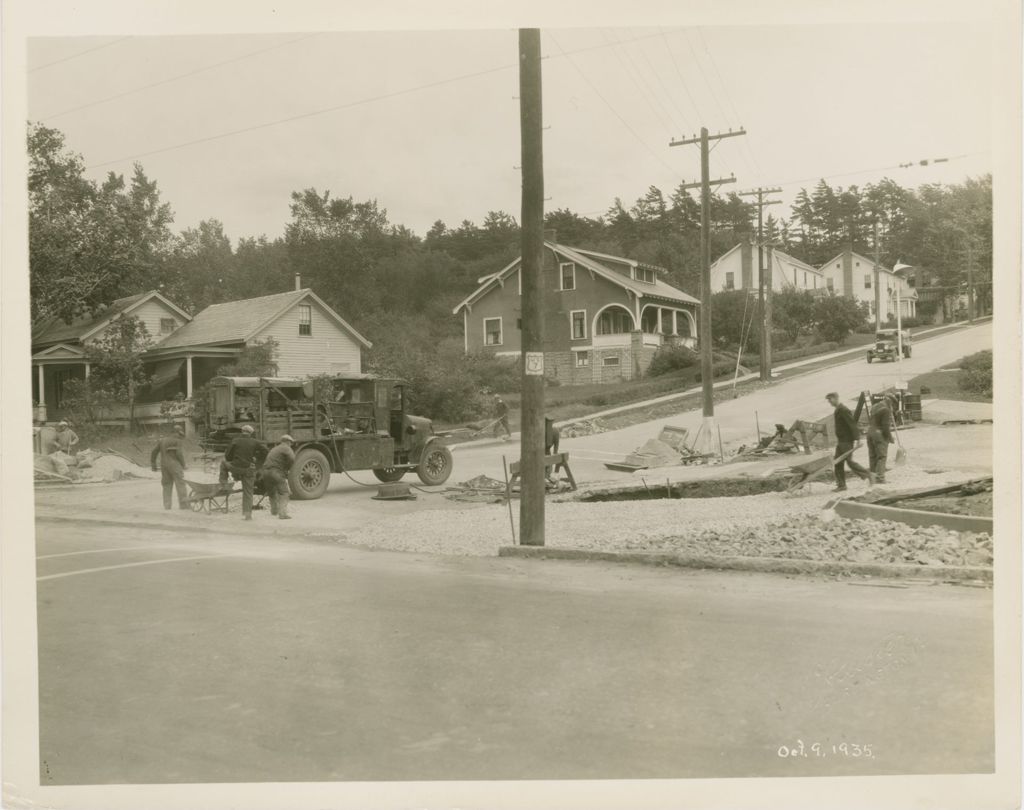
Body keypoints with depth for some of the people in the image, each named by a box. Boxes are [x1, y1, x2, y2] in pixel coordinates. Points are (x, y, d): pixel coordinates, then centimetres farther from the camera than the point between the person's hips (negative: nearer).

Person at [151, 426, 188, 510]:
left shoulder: (162, 440, 16)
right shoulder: (177, 441, -3)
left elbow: (154, 452, 14)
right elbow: (179, 453, -16)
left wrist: (153, 465, 20)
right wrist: (183, 464, -2)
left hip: (164, 465, 6)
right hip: (174, 464, -6)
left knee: (167, 486, 11)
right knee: (180, 485, -5)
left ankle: (167, 506, 6)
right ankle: (184, 506, -11)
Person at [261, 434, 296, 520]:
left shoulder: (274, 449, 28)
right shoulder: (286, 448, 1)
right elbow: (292, 458, -16)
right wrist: (287, 468, 2)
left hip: (266, 471, 8)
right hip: (276, 471, -8)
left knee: (272, 492, 24)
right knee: (283, 492, -6)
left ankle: (274, 510, 40)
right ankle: (283, 513, -16)